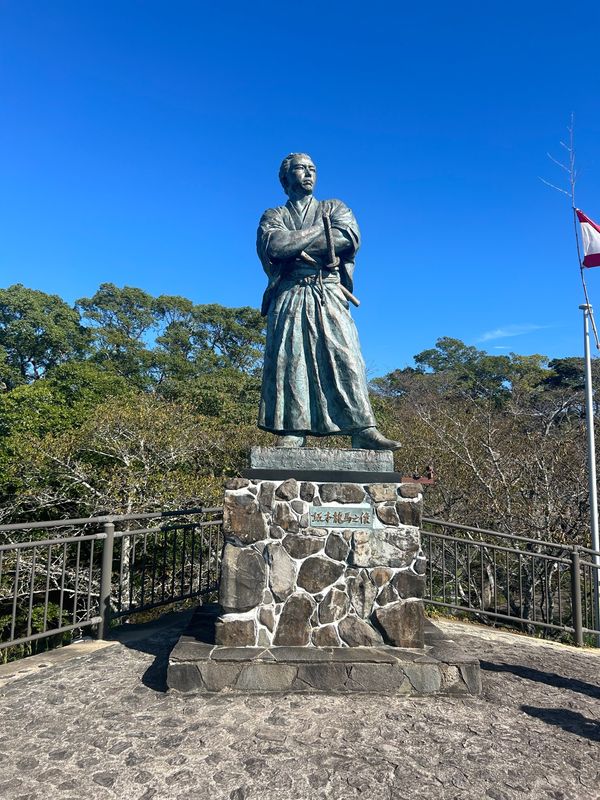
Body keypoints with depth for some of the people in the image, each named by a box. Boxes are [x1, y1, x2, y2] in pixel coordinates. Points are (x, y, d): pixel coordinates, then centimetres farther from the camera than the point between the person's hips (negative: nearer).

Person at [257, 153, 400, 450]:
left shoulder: (334, 208, 22)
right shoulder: (273, 216, 19)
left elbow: (349, 237, -2)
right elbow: (273, 246, -6)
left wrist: (295, 246, -4)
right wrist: (322, 228, -1)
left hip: (329, 295, 0)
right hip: (289, 297, 0)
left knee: (345, 357, -12)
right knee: (289, 360, -11)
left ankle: (362, 429, -15)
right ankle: (293, 431, -11)